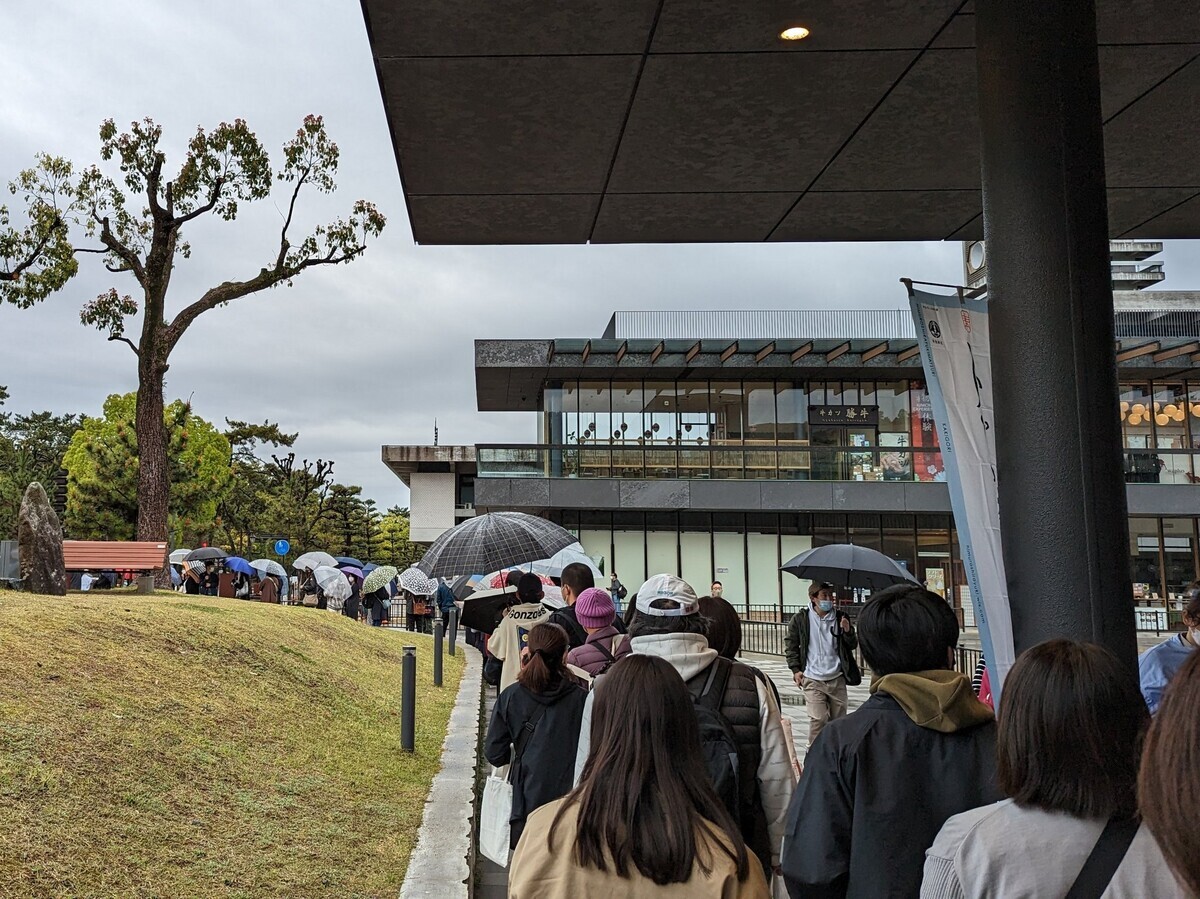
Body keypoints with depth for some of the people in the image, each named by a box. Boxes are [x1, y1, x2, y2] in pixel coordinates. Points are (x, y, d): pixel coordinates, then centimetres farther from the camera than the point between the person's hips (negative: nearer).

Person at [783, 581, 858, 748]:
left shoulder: (840, 618, 3)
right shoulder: (800, 619, -3)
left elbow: (852, 646, 8)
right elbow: (790, 644, 6)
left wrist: (848, 632, -13)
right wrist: (795, 669, 0)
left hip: (837, 679, 3)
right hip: (813, 680, -3)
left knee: (839, 720, 10)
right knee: (818, 719, -12)